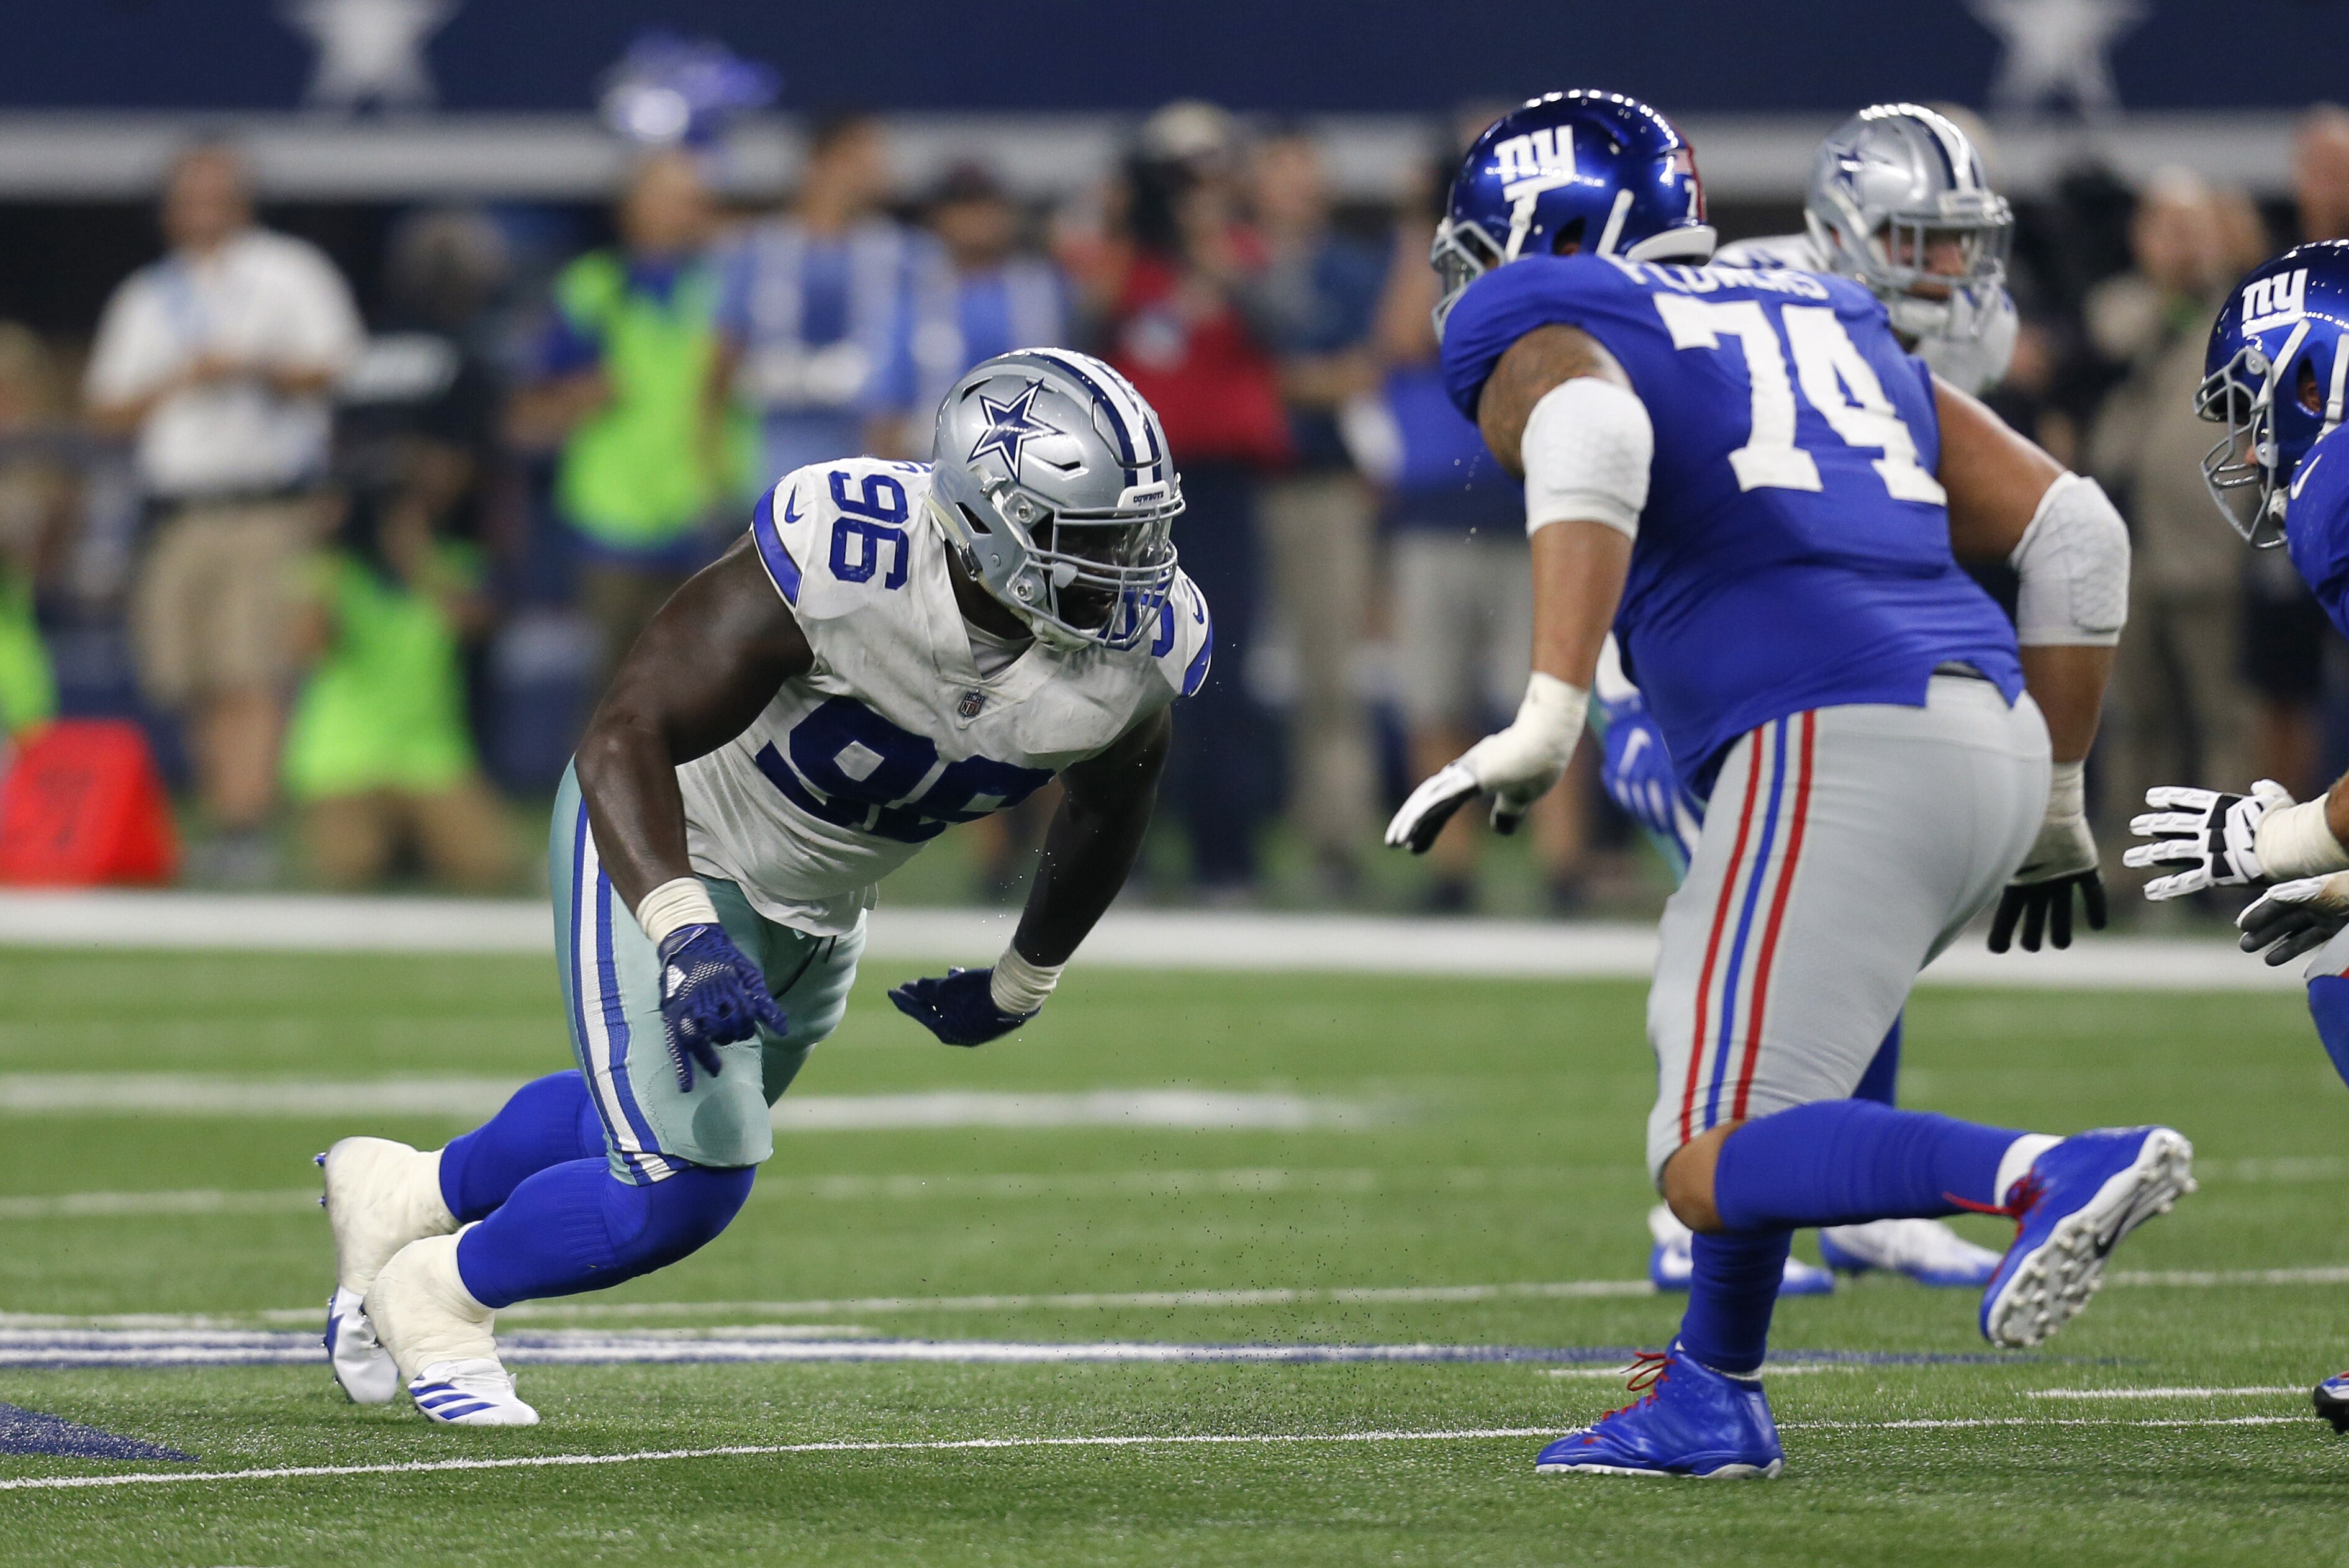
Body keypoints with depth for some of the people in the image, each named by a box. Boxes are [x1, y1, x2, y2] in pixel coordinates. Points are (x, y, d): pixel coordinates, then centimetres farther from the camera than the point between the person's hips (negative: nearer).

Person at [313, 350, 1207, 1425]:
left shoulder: (1145, 648, -22)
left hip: (815, 911, 7)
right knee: (684, 1184, -13)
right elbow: (626, 738, -34)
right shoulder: (839, 558, -38)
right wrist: (685, 933, -48)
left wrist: (1025, 983, 15)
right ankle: (432, 1295, 15)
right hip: (663, 851, -7)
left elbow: (1105, 812, 3)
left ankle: (402, 1197, 52)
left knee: (675, 1126, 25)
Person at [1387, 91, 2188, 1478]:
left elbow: (1592, 439, -18)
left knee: (1715, 1170, -9)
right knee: (1713, 1047, 28)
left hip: (1834, 751, -8)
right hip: (1991, 739, 8)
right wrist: (2054, 804, 31)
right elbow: (2073, 530, 24)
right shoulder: (1831, 326, 29)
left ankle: (2058, 1175, -28)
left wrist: (1547, 721, -27)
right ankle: (1710, 1399, 29)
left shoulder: (1543, 336, 9)